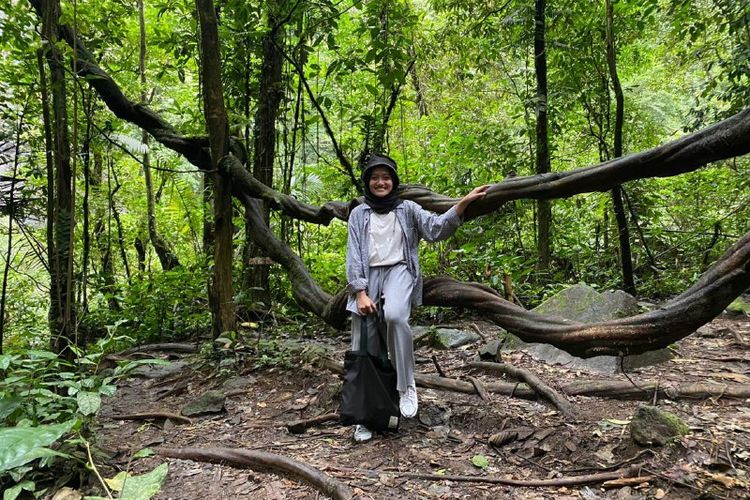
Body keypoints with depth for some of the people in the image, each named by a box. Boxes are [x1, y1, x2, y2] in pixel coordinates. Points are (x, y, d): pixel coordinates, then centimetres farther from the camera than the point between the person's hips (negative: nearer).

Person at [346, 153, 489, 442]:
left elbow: (436, 228, -3)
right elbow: (354, 255, 5)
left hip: (398, 271, -2)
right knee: (364, 346, -2)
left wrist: (463, 203, -17)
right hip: (367, 276, 2)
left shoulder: (407, 208, 12)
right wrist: (360, 293, -8)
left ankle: (407, 386, -16)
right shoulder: (358, 214, 13)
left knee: (395, 316, -35)